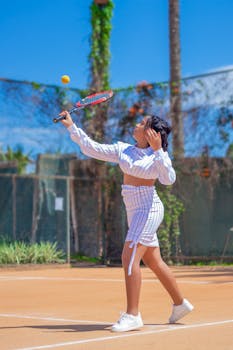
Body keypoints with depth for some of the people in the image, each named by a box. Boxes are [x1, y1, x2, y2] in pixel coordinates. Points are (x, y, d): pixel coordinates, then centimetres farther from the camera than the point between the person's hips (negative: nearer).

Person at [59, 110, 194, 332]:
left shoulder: (159, 155, -9)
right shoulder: (123, 150, 8)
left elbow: (168, 179, -26)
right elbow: (92, 149, 8)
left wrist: (157, 150, -31)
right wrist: (71, 127, 4)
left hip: (148, 209, -7)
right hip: (135, 212, 7)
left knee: (129, 258, -18)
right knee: (154, 263, 15)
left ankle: (132, 316, -16)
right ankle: (180, 304, 31)